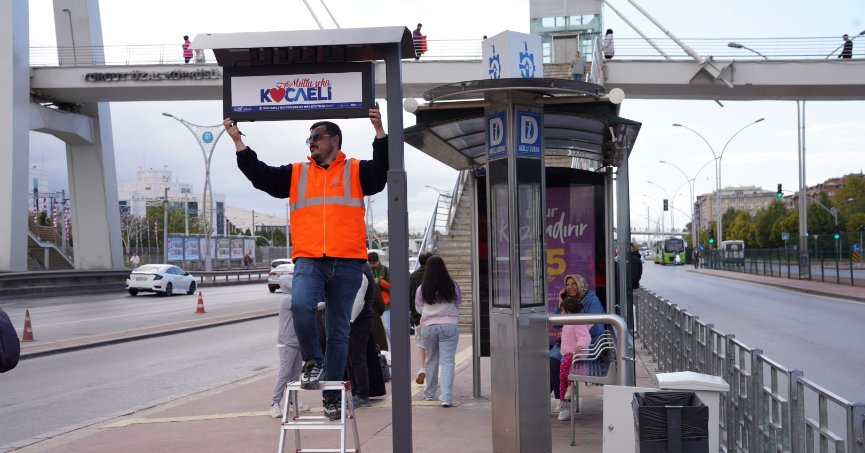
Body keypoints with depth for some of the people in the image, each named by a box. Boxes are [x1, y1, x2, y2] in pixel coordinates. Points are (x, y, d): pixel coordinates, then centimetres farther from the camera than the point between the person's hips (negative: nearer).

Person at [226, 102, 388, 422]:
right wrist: (238, 141, 4)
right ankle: (312, 360, -3)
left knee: (338, 332, 5)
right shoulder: (295, 174, 17)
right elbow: (259, 175, 11)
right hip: (309, 261, 1)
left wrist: (379, 132, -19)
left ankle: (332, 397, 14)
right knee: (300, 306, -28)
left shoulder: (356, 171, 9)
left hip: (347, 264, -1)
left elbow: (382, 171, -7)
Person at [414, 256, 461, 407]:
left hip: (428, 326, 1)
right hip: (449, 325, -1)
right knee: (447, 362, -3)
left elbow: (419, 308, 7)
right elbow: (458, 303, 10)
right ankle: (446, 397, -13)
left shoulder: (422, 289, -4)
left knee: (430, 360, 18)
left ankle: (429, 393, 30)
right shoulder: (452, 287, -5)